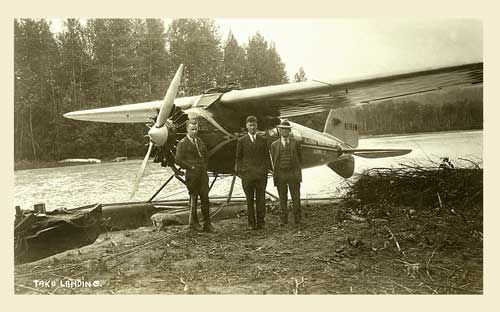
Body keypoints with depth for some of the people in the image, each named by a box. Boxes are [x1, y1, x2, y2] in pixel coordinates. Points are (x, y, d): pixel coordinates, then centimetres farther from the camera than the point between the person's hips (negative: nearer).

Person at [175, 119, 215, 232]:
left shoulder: (200, 141, 15)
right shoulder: (182, 143, -5)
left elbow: (205, 155, 27)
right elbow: (178, 159, -12)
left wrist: (205, 167, 13)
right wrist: (190, 167, -11)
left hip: (203, 173, 5)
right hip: (192, 174, -5)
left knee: (205, 198, 1)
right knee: (193, 199, 5)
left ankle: (207, 224, 5)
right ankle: (193, 222, 19)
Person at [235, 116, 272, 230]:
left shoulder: (263, 140, 10)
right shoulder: (242, 141, 6)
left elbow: (267, 157, 11)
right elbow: (238, 158, 9)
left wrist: (267, 170, 3)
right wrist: (239, 171, 1)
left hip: (261, 174, 1)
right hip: (247, 174, 0)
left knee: (261, 199, 0)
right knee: (249, 200, 4)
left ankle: (260, 222, 9)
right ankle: (251, 223, 11)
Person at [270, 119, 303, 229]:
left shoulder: (296, 143, 8)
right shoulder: (274, 145, 9)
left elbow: (300, 158, 12)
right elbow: (273, 161, 12)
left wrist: (298, 172, 6)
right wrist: (275, 174, 6)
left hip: (293, 174, -1)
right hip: (280, 174, 1)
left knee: (296, 198, -2)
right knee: (282, 199, 6)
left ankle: (297, 220, 6)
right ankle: (284, 220, 15)